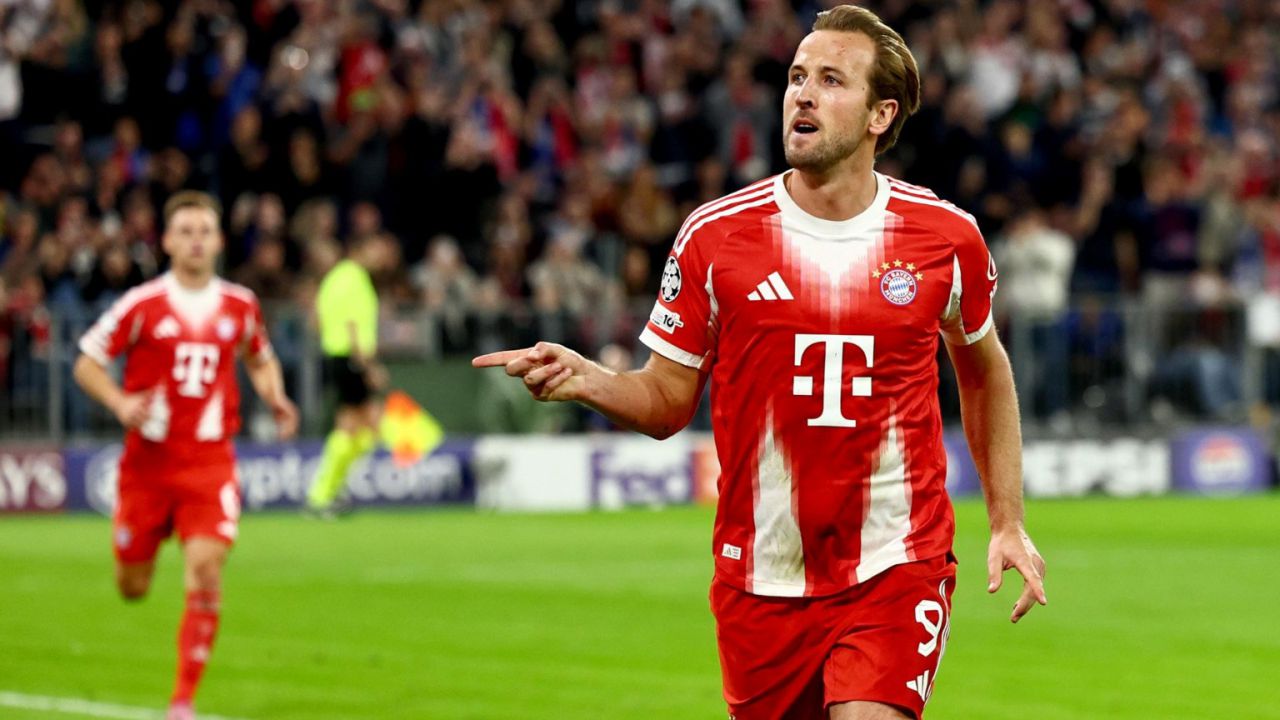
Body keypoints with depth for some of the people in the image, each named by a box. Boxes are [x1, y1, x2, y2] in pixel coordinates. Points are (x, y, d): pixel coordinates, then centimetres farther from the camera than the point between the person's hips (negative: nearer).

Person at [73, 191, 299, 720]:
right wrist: (120, 403, -17)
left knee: (205, 573, -17)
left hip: (209, 462, 1)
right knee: (132, 588, 8)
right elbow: (87, 364, 1)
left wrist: (275, 398, 2)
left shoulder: (240, 305, 4)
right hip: (147, 461, -1)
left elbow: (260, 360, 22)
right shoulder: (143, 304, -5)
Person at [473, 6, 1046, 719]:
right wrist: (585, 380, -17)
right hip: (762, 575, 1)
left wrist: (1008, 522, 14)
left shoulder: (947, 235, -1)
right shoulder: (715, 236, -3)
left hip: (896, 569, -1)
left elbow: (985, 367, 17)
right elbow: (668, 401, 4)